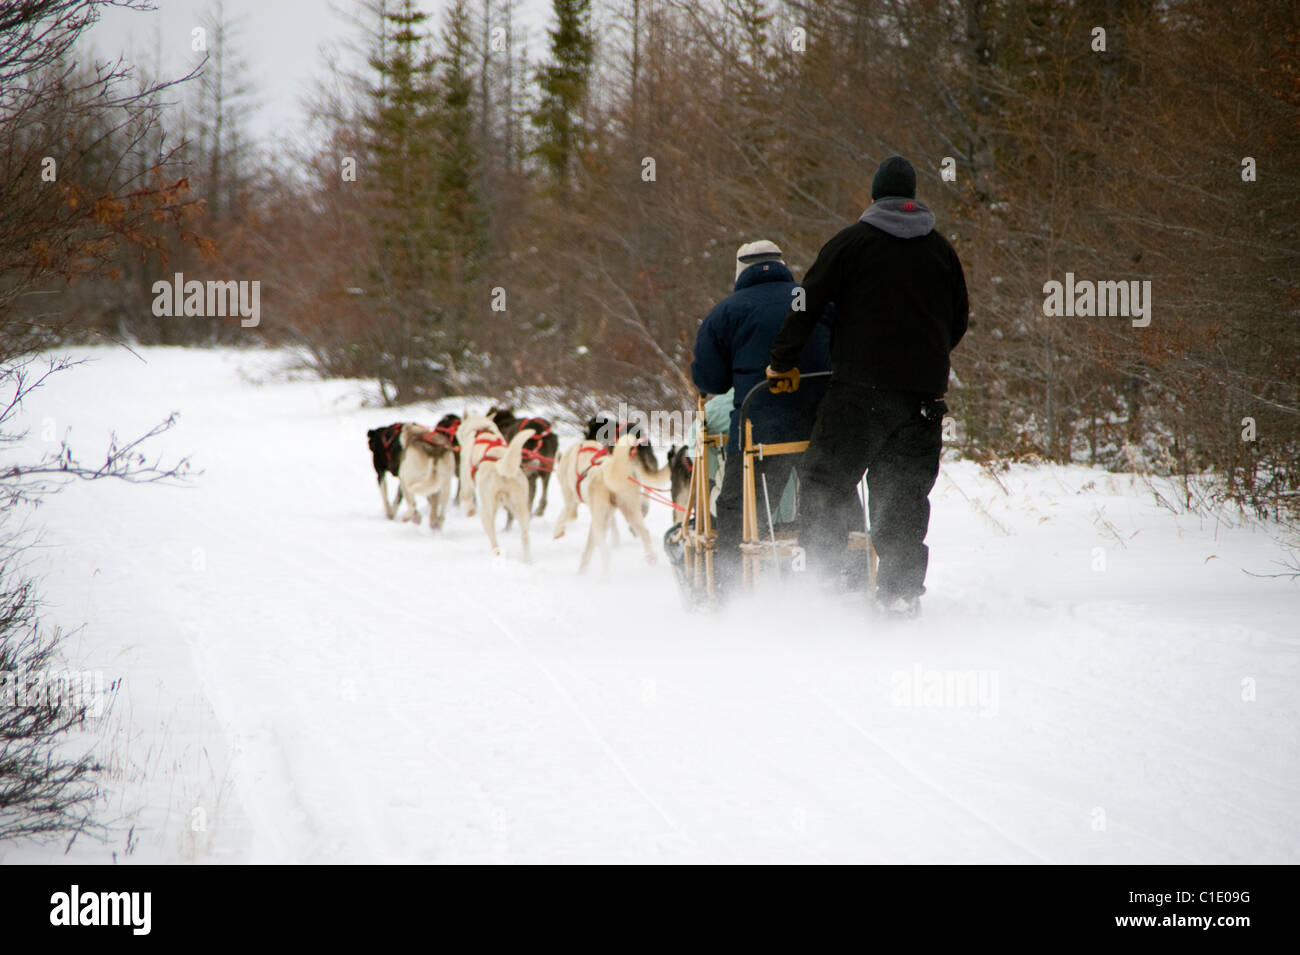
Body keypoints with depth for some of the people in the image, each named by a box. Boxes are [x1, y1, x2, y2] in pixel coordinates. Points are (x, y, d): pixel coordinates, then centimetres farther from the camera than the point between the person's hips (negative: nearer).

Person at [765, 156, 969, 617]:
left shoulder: (851, 242, 0)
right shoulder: (940, 249, 12)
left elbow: (808, 305, -2)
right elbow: (959, 319, 18)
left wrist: (783, 363, 7)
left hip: (861, 385, -4)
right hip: (924, 389, 4)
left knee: (822, 480, 1)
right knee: (905, 489, 7)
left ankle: (820, 578, -10)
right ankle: (902, 588, 0)